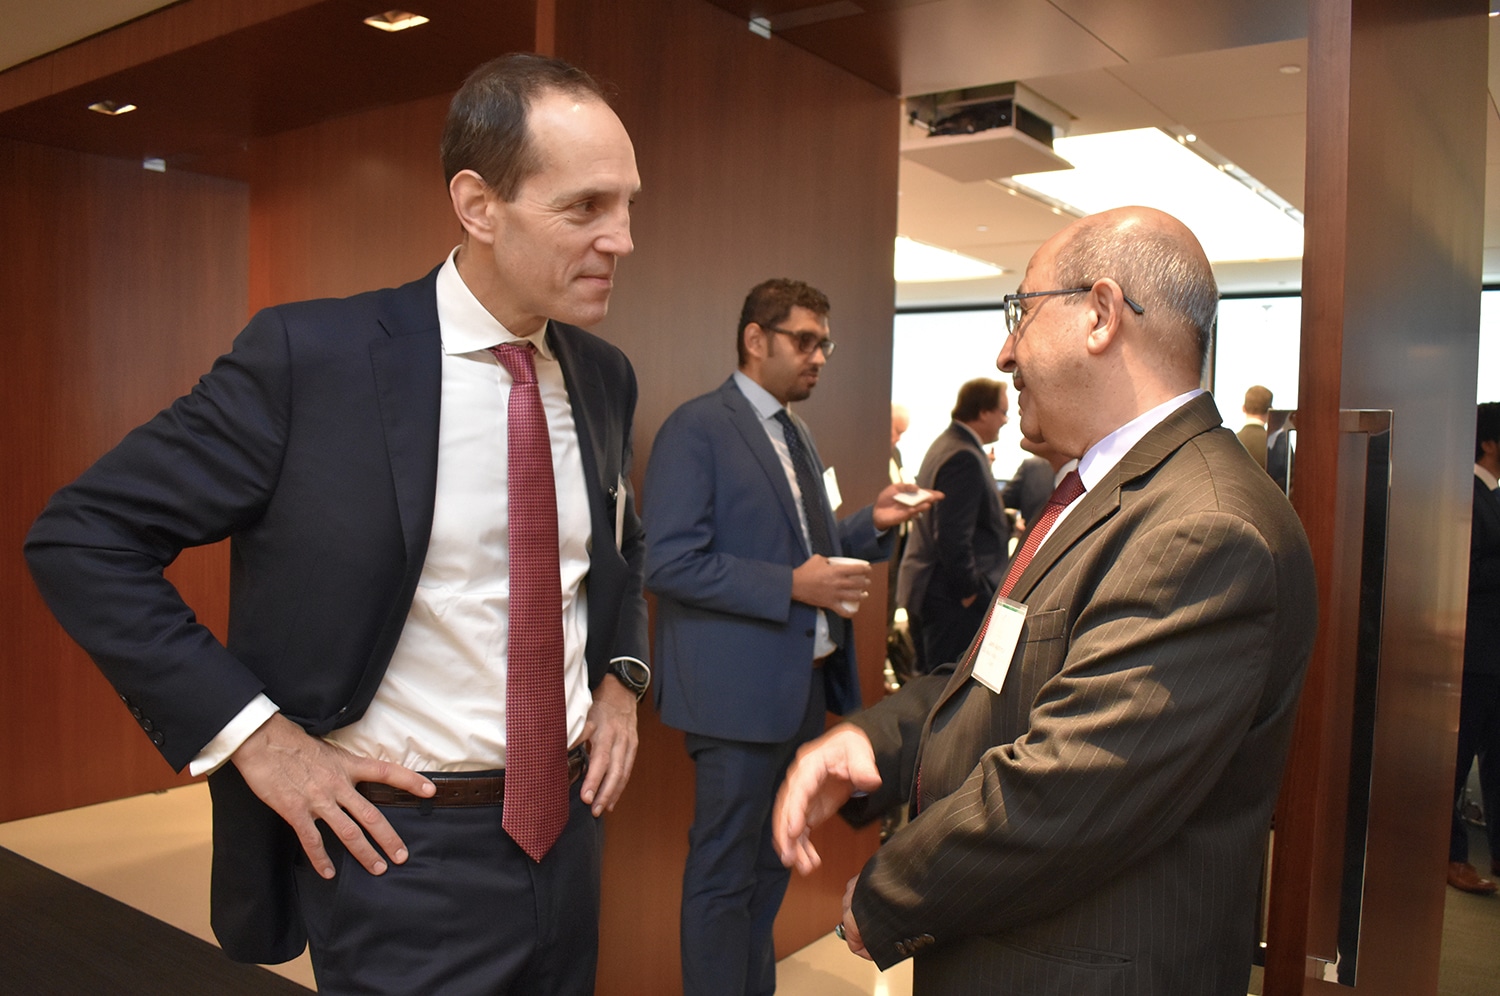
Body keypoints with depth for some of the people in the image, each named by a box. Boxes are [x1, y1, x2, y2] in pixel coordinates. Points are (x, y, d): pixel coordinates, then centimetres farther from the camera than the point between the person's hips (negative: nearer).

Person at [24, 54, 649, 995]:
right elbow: (80, 538, -11)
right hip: (402, 850, -5)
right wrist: (253, 735, -16)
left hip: (569, 828, 6)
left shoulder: (604, 376, 1)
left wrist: (622, 677, 3)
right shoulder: (311, 355, -16)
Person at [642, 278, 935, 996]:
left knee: (770, 867, 20)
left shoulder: (794, 434, 15)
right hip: (739, 689, -8)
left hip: (804, 682, 9)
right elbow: (669, 563, -19)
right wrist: (792, 586, -23)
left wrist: (873, 522, 3)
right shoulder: (697, 428, -12)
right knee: (724, 875, 5)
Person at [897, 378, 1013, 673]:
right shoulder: (965, 457, -20)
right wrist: (971, 592, -18)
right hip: (951, 599, -11)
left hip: (927, 591, 11)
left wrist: (1001, 521, 17)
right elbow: (953, 537, -24)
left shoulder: (945, 443, 13)